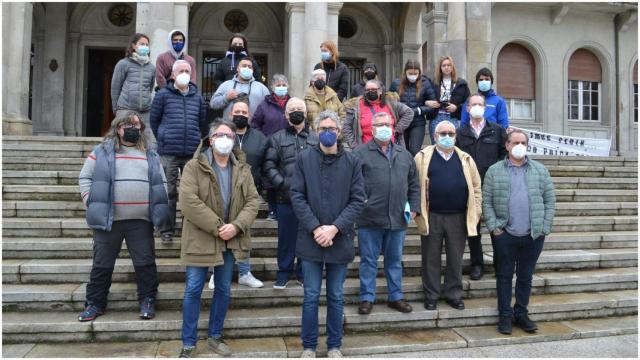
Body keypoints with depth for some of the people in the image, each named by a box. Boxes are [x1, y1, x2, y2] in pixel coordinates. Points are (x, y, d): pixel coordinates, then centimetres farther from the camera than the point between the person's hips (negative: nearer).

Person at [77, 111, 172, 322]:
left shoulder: (150, 155, 12)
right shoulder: (102, 152, 5)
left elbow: (161, 183, 15)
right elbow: (85, 177, 7)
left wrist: (160, 208, 5)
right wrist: (90, 202, -3)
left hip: (141, 220, 1)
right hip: (108, 219, -1)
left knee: (145, 263, 5)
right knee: (102, 264, 10)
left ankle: (147, 301, 18)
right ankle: (95, 304, 24)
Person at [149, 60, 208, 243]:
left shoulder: (197, 96, 10)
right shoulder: (163, 94, 2)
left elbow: (203, 122, 18)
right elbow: (154, 119, 9)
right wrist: (163, 139, 12)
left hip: (192, 153, 3)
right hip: (169, 153, -2)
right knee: (169, 192, 3)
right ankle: (167, 229, 14)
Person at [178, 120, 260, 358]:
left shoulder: (242, 169, 7)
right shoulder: (194, 166, -7)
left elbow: (253, 200, 2)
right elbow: (189, 200, -18)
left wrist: (236, 226, -15)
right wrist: (217, 227, -19)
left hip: (230, 240, 4)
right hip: (201, 239, -4)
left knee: (224, 291, 13)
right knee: (193, 291, 3)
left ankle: (214, 336, 30)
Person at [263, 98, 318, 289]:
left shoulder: (315, 138, 9)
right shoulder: (277, 138, 6)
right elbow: (269, 165, 1)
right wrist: (282, 183, -10)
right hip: (286, 197, -1)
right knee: (286, 237, 7)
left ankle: (304, 273, 24)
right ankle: (283, 273, 22)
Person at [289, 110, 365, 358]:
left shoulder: (352, 162, 1)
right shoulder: (304, 158, -1)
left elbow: (358, 199, -3)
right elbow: (297, 196, -5)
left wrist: (335, 228, -13)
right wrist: (315, 228, -14)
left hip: (340, 239, 1)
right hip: (310, 238, 0)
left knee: (336, 297, 13)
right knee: (311, 296, 9)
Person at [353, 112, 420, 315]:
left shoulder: (404, 155, 14)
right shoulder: (360, 153, -2)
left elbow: (414, 184, 17)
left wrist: (414, 207, 9)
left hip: (398, 220, 4)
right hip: (370, 218, -4)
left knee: (395, 260, 15)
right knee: (368, 261, 6)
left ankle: (395, 296, 29)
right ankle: (367, 298, 19)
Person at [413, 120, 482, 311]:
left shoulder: (465, 159, 9)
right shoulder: (423, 157, 1)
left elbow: (476, 187, 11)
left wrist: (476, 212, 5)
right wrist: (416, 210, -8)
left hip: (458, 217, 2)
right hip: (431, 217, -2)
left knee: (455, 259, 11)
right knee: (431, 259, 7)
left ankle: (454, 295, 26)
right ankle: (431, 296, 21)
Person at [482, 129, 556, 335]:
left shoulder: (540, 170, 7)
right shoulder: (494, 171, 2)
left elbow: (550, 201, 7)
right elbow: (486, 202, -1)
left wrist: (545, 228, -1)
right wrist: (493, 227, -8)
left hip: (533, 235, 2)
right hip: (504, 234, -2)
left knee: (525, 277, 12)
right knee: (504, 276, 6)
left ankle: (521, 314, 26)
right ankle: (505, 316, 17)